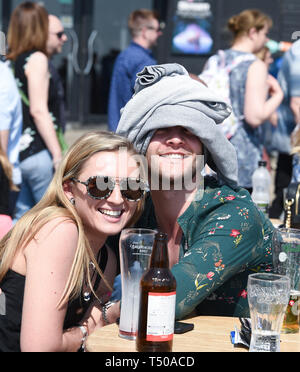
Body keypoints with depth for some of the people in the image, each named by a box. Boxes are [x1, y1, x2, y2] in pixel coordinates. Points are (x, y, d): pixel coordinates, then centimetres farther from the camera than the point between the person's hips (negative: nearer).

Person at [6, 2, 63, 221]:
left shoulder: (11, 61, 12)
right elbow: (38, 110, -16)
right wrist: (58, 156, -15)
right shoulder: (37, 59, -10)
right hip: (38, 153, -8)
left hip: (19, 153, 8)